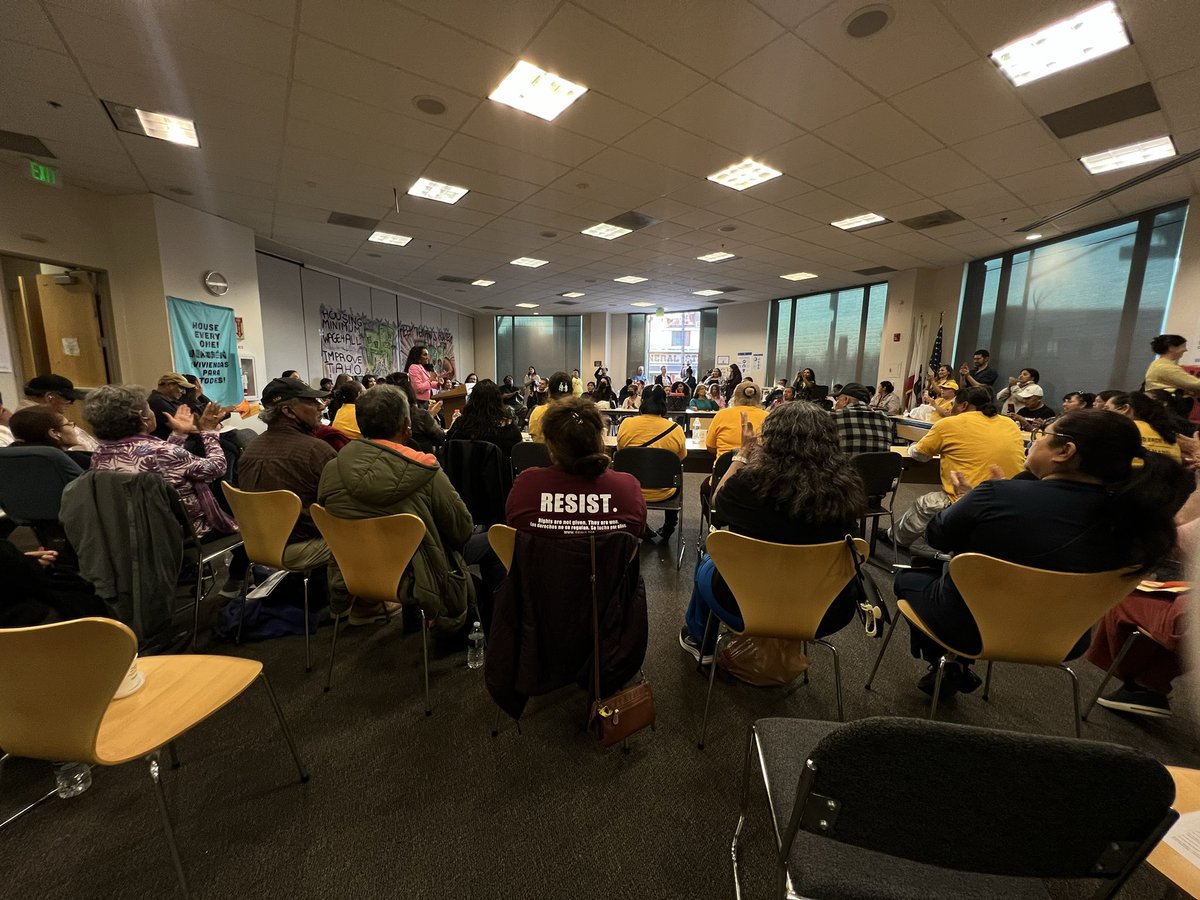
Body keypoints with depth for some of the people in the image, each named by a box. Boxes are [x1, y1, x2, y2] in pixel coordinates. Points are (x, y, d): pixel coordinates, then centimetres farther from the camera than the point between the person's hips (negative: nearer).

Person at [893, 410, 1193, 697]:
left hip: (971, 628, -5)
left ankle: (945, 667, 28)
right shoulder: (1129, 518, -13)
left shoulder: (999, 496, -29)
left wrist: (971, 503, 4)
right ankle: (959, 667, 30)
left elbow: (936, 537, -13)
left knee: (910, 576, 23)